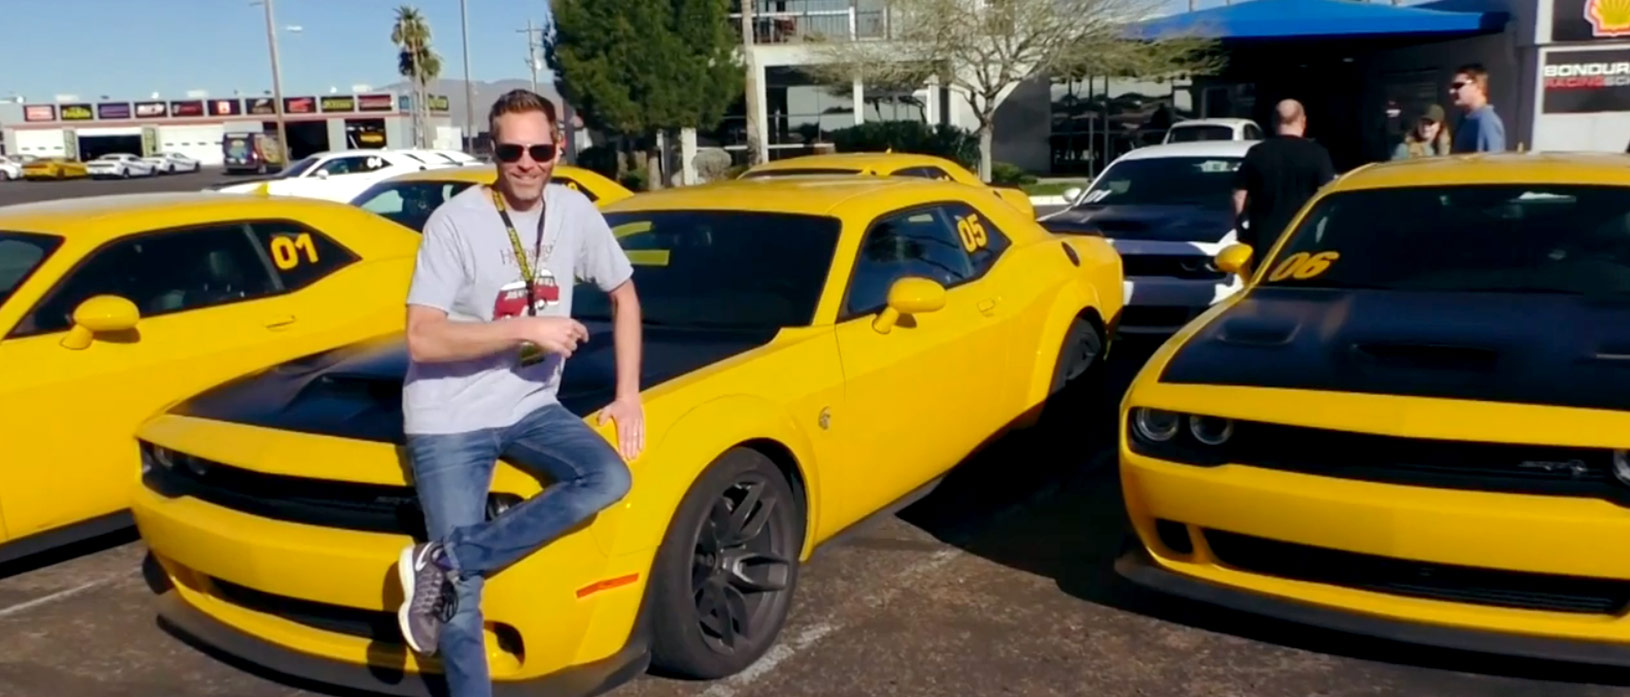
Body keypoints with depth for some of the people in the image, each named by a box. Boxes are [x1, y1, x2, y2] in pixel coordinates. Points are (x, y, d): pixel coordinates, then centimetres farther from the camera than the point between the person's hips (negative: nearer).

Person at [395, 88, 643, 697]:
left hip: (530, 407, 5)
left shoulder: (574, 212, 0)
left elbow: (624, 296, 12)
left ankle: (443, 562, -15)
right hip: (449, 419, -4)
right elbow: (422, 339, -20)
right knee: (462, 598, -9)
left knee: (609, 478, -23)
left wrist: (628, 394, 5)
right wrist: (526, 328, -24)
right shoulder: (455, 222, -15)